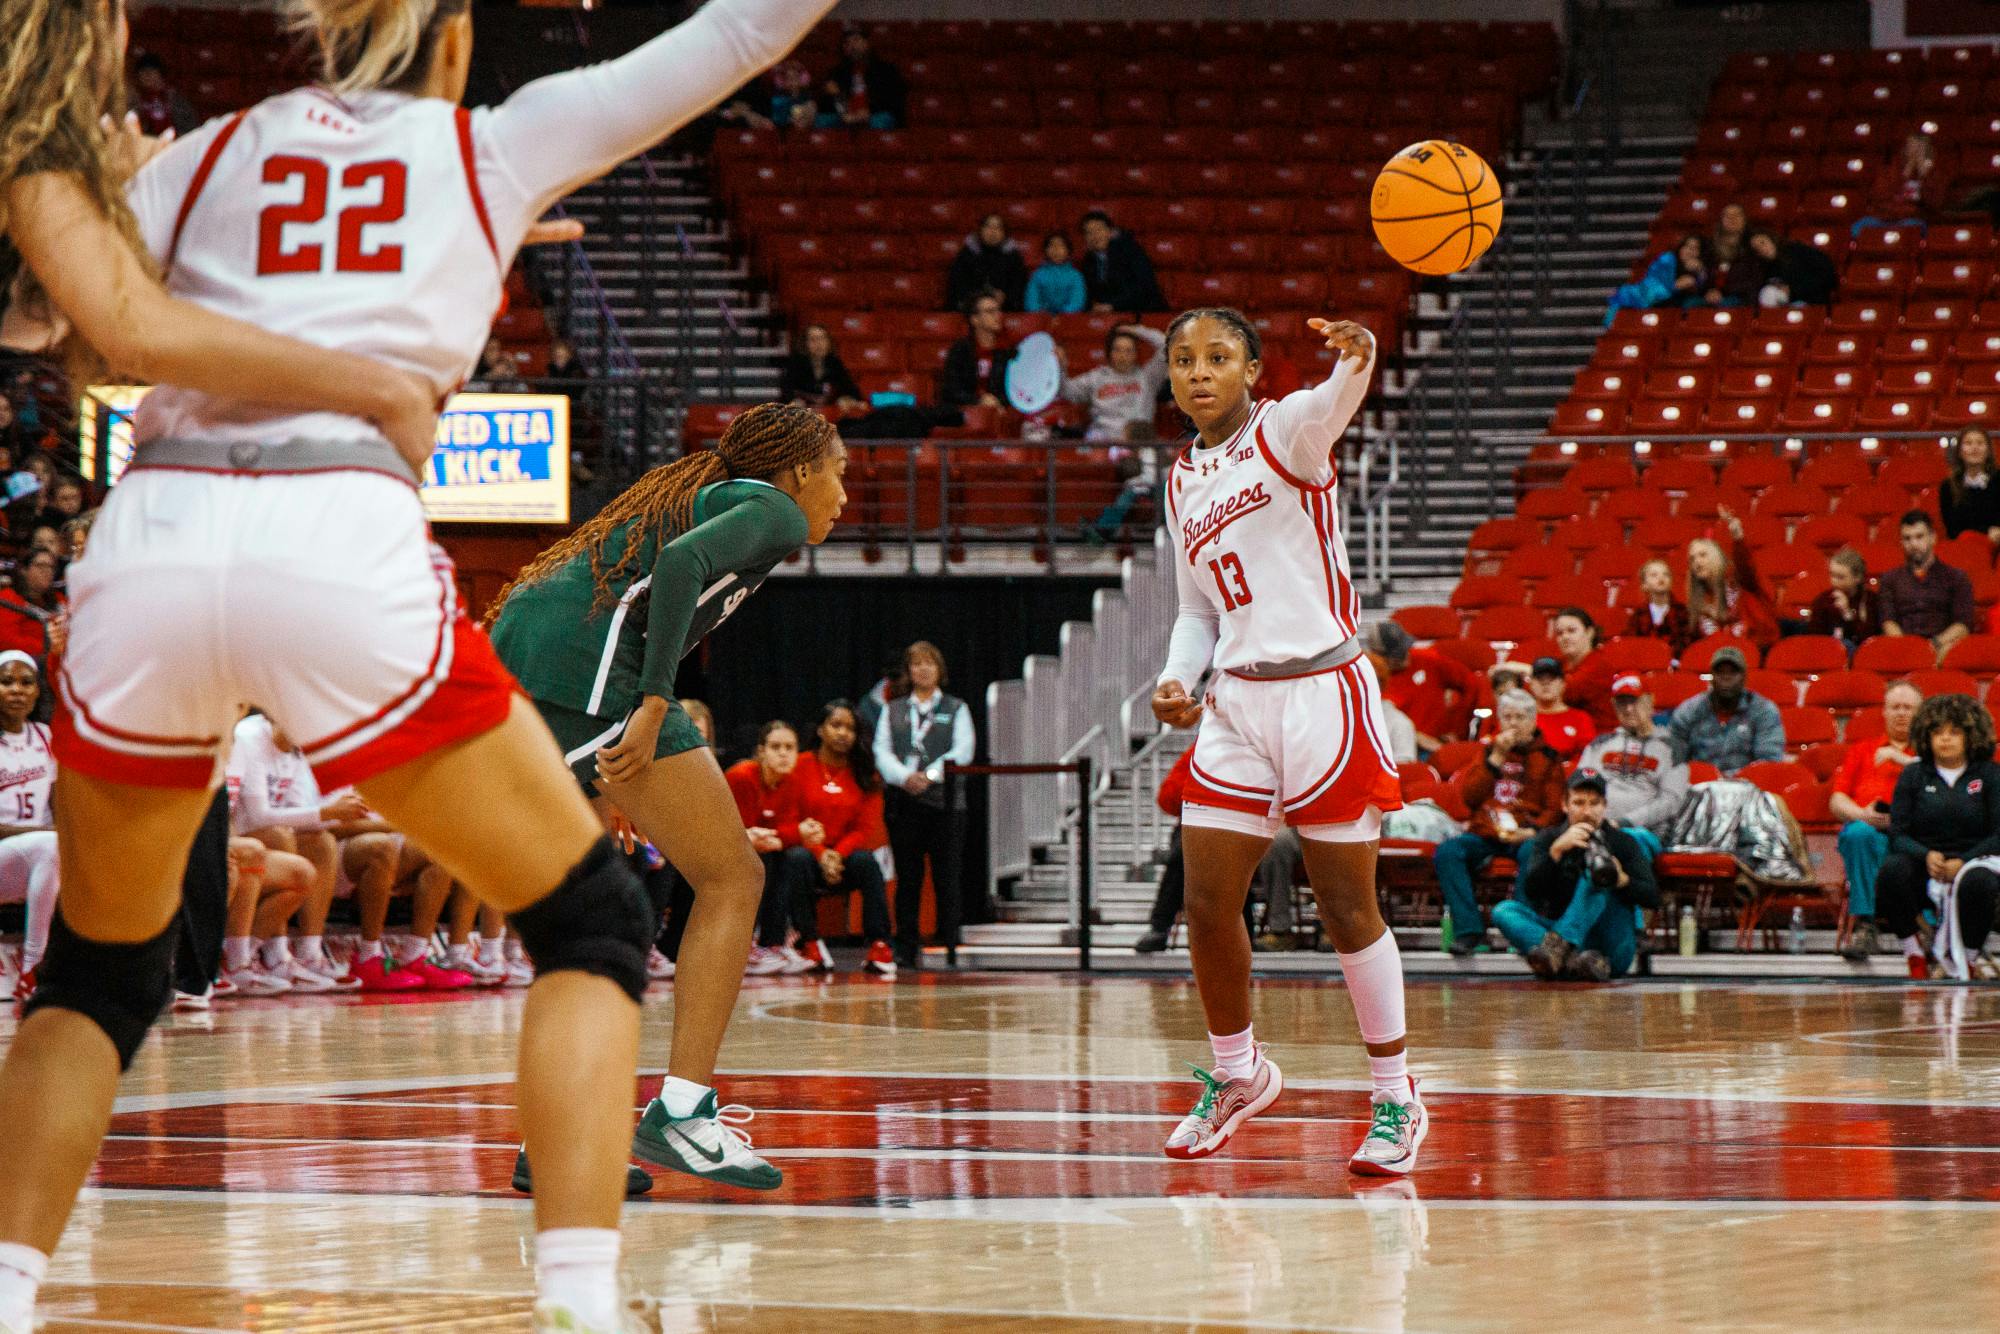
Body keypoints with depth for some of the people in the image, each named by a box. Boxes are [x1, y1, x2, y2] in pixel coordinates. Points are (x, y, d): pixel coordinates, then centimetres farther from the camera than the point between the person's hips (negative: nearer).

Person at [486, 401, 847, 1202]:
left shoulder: (703, 495, 33)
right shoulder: (773, 508, 7)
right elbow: (682, 563, -13)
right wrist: (654, 708, -16)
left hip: (508, 656, 9)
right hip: (586, 662, -9)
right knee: (732, 880, -2)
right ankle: (681, 1110, -12)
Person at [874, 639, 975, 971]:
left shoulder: (956, 709, 12)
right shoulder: (892, 711, 17)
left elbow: (963, 751, -1)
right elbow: (882, 751, 6)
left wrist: (929, 776, -16)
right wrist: (905, 777, -14)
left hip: (944, 799, -1)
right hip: (902, 802, 2)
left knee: (945, 877, -4)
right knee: (907, 878, 1)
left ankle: (950, 944, -1)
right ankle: (906, 949, 4)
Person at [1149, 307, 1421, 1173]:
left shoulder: (1284, 431, -6)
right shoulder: (1183, 481, 13)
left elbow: (1331, 408, -32)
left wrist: (1355, 362, -56)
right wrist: (1177, 678, 1)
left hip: (1322, 693, -6)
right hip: (1235, 703, 6)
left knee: (1347, 908, -3)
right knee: (1207, 905, 1)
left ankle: (1397, 1101, 8)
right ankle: (1238, 1073, 24)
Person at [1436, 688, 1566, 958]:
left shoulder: (1548, 758, 13)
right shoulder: (1490, 752, 21)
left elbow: (1555, 809, 4)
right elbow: (1468, 796, 7)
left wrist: (1530, 832, -15)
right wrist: (1495, 759, -1)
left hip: (1526, 837, -3)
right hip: (1485, 835, 3)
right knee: (1447, 851, -27)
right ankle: (1468, 930, -32)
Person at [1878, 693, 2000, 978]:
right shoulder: (1913, 775, 11)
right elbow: (1897, 834, 3)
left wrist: (1961, 863, -18)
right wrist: (1927, 856, -18)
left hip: (1973, 862, -1)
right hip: (1923, 872, 1)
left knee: (1977, 882, -38)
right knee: (1891, 870, -32)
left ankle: (1972, 953, -9)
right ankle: (1915, 951, -16)